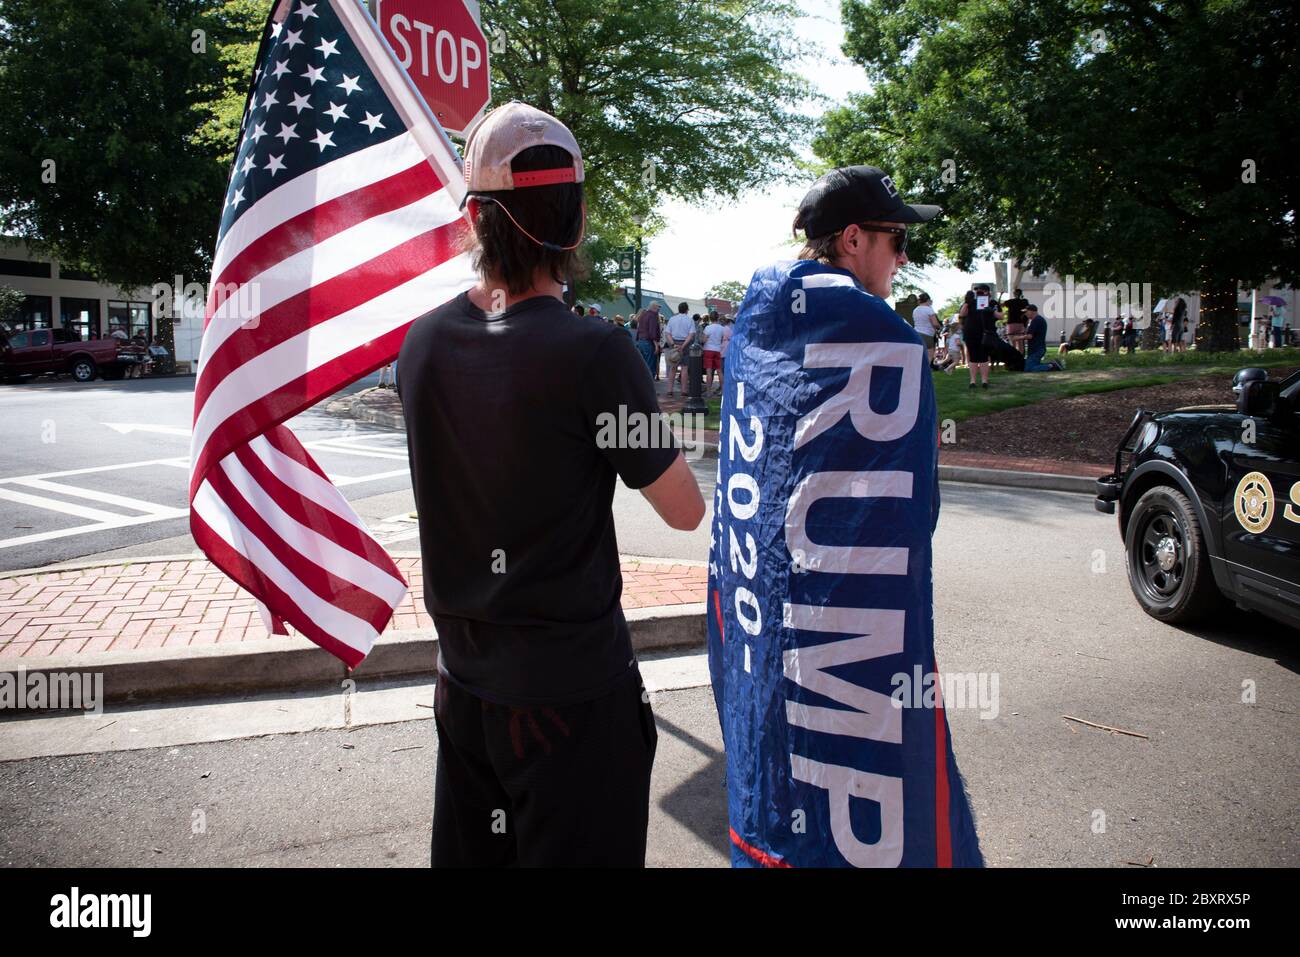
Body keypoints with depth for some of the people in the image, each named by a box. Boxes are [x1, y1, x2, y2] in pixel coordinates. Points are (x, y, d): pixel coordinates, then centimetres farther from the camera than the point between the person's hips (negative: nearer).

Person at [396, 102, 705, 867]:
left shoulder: (423, 343, -4)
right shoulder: (592, 353, -21)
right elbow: (686, 511, -11)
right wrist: (646, 429, 6)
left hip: (464, 681, 6)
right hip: (573, 687, -5)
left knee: (465, 853, 20)